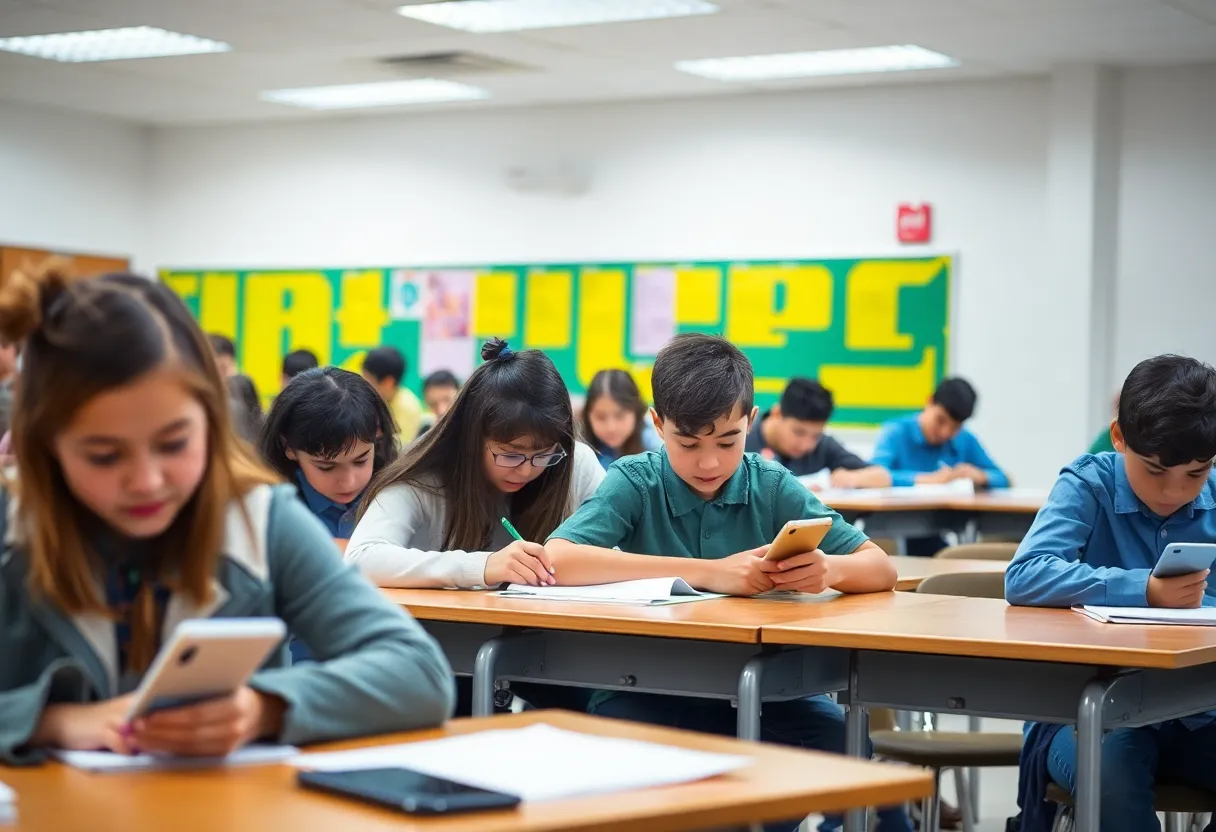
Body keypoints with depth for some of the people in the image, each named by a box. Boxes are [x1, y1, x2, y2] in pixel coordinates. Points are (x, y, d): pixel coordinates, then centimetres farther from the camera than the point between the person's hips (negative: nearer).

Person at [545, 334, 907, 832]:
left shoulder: (772, 487, 1)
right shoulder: (634, 483, -5)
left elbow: (881, 568, 0)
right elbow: (556, 560, -23)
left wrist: (830, 569, -26)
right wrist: (706, 572, -28)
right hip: (647, 693, -1)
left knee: (846, 745, -24)